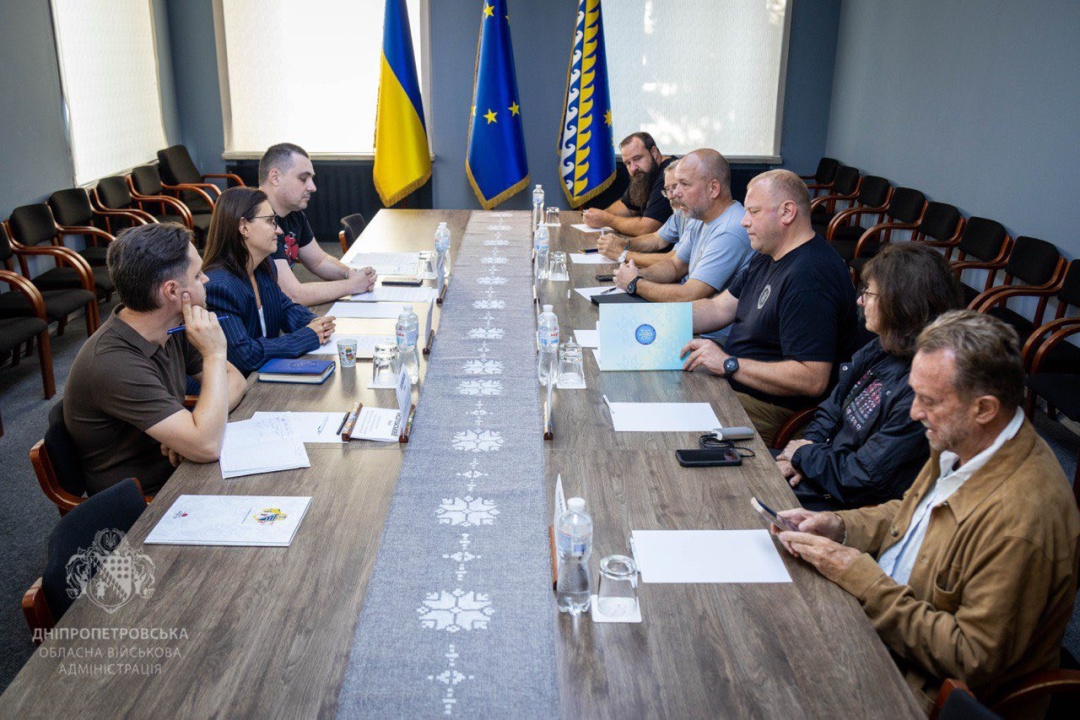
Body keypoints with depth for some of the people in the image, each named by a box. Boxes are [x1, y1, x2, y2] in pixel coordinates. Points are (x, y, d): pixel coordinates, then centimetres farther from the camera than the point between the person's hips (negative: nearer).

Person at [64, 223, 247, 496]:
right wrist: (214, 355, -25)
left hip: (177, 469, 7)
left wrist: (196, 426, -15)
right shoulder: (113, 364, -28)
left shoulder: (171, 329, -4)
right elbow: (206, 447, -32)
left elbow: (234, 380, 5)